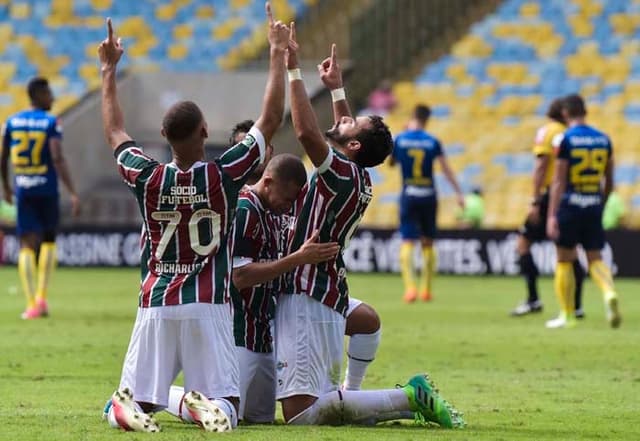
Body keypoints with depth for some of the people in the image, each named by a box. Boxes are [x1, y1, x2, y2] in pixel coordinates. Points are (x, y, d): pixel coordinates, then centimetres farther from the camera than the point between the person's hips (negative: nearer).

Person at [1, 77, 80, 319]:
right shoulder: (52, 123, -8)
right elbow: (58, 159, -19)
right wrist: (73, 194, -22)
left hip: (23, 191, 2)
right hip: (47, 190, -2)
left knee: (27, 245, 2)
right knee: (49, 240, 17)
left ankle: (32, 304, -9)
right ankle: (41, 296, 8)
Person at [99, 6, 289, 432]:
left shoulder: (147, 179, -1)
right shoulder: (224, 176, -6)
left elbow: (115, 133, 18)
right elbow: (272, 119, 1)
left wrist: (109, 69, 27)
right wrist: (279, 54, 8)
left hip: (155, 305, 2)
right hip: (208, 307, -2)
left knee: (139, 399, 10)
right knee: (226, 409, 1)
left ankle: (124, 405, -26)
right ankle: (204, 404, -34)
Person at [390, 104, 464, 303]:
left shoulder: (400, 140, -4)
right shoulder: (433, 142, -2)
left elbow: (391, 162, 13)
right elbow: (446, 169, -3)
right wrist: (459, 193, 0)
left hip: (409, 196, -1)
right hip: (429, 196, 1)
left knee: (407, 242, -4)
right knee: (428, 243, 14)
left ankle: (410, 286, -22)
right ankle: (426, 289, 16)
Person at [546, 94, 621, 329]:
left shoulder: (565, 140, -9)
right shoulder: (603, 139, 6)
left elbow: (558, 181, -12)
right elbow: (609, 180, 12)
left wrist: (552, 215, -13)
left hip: (570, 206, -4)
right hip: (594, 205, 4)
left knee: (564, 260, 8)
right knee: (595, 259, 8)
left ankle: (567, 315, 13)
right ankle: (609, 293, -21)